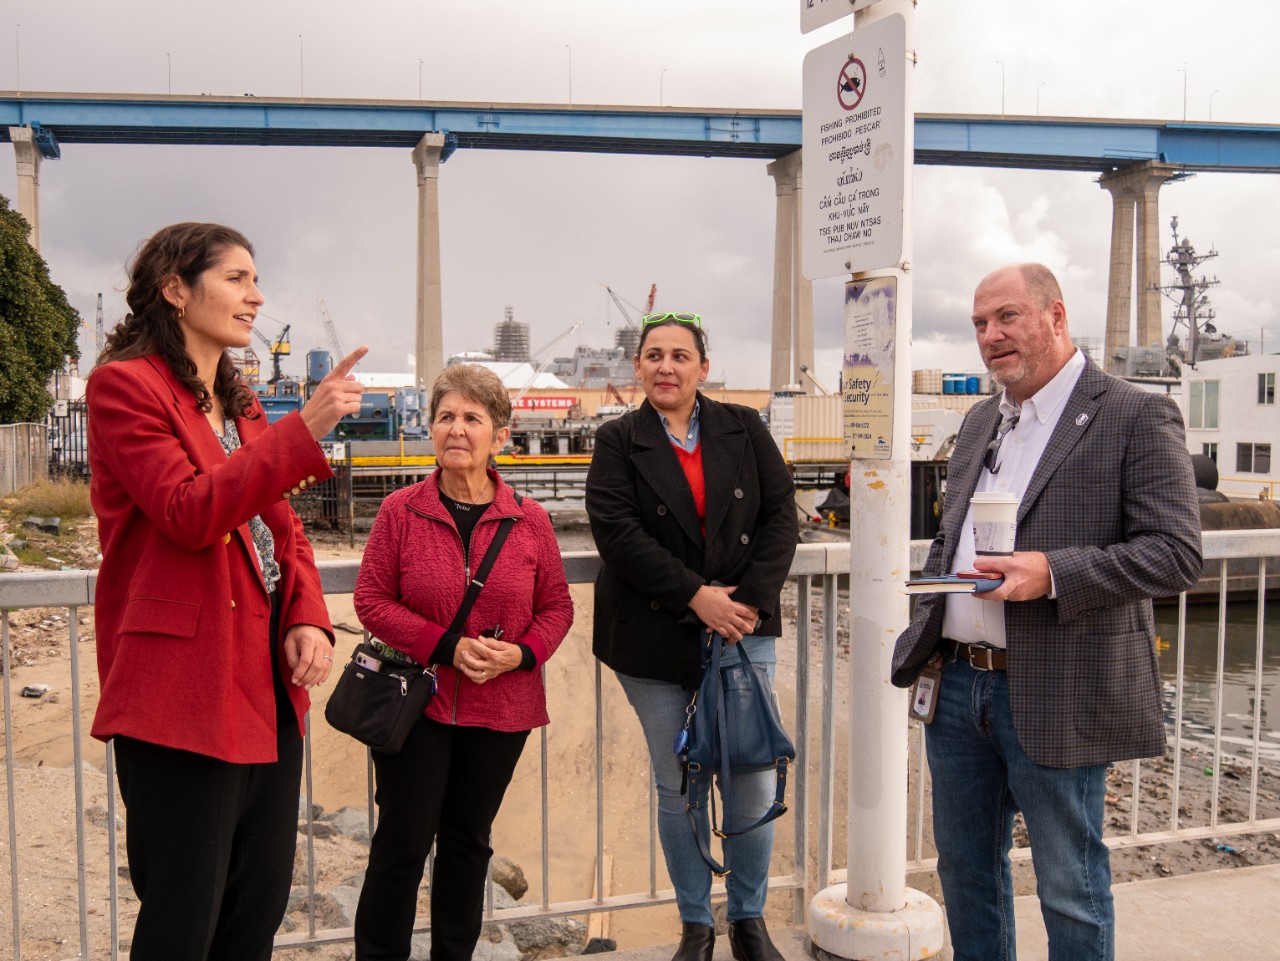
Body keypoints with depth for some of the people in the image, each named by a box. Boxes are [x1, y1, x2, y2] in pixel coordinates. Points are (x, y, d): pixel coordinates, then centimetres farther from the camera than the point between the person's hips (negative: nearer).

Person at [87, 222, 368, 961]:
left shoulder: (240, 403, 19)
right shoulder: (124, 385, -6)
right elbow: (189, 513, -18)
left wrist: (307, 618, -1)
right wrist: (304, 431, -24)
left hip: (269, 685, 8)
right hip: (183, 689, -8)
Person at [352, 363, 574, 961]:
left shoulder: (530, 521, -2)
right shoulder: (401, 511, -6)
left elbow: (556, 606, 4)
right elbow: (372, 600, -8)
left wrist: (521, 653, -16)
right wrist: (447, 646, -19)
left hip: (502, 708, 2)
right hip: (416, 703, -2)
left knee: (468, 840, 16)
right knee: (403, 841, 4)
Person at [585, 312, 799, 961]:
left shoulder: (744, 430, 7)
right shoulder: (618, 442, 1)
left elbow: (781, 515, 2)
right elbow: (616, 530, -11)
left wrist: (750, 597, -11)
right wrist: (696, 596, -18)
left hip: (742, 627, 1)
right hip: (656, 637, -1)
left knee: (753, 781, 4)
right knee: (676, 787, 9)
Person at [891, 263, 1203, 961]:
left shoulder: (1137, 417, -8)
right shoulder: (980, 422, 14)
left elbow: (1176, 553, -14)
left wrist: (1054, 574, -26)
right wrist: (924, 640, 11)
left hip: (1055, 696, -6)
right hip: (956, 683, 7)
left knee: (1070, 889, 8)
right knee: (964, 869, 19)